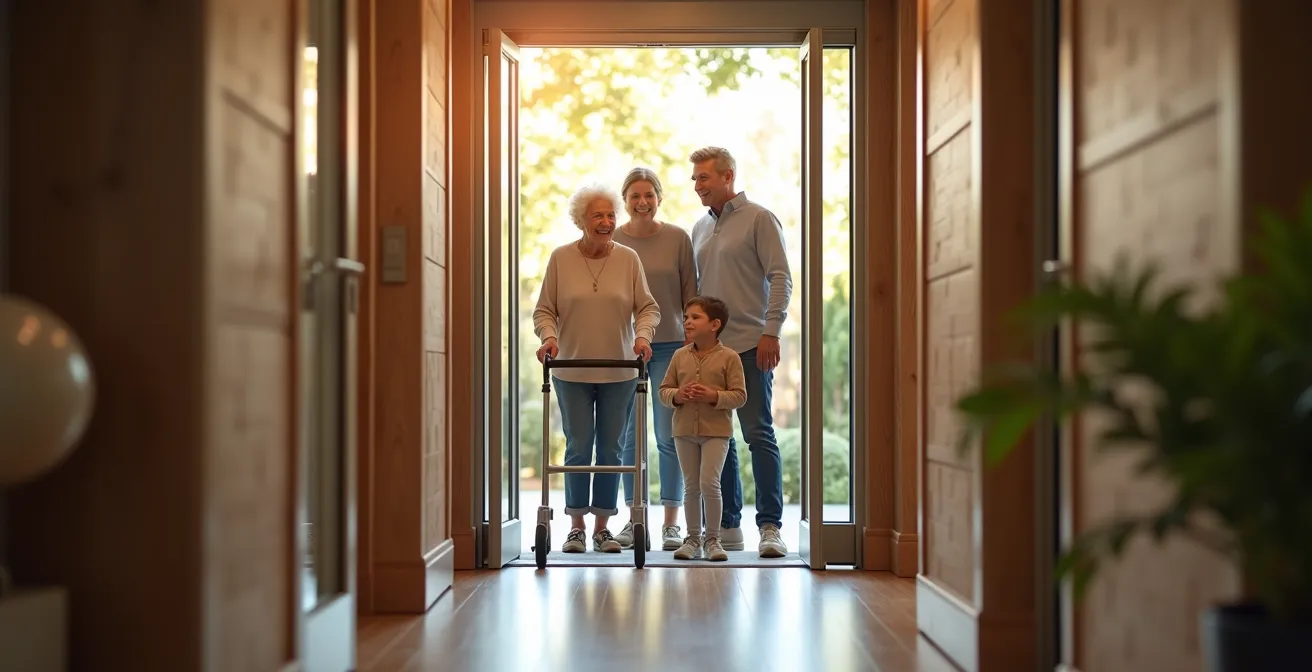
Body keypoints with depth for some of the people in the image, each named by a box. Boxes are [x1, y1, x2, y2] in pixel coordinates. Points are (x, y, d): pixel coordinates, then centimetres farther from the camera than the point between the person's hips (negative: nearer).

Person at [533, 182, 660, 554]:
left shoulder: (628, 259, 1)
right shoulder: (560, 258, -1)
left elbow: (647, 307, 2)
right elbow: (544, 310, 1)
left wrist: (642, 335, -17)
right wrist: (549, 337, -18)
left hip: (619, 373, 1)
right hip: (572, 372, -1)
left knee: (610, 450, 6)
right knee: (578, 447, 2)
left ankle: (602, 527, 15)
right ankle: (576, 526, 12)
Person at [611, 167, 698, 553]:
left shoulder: (678, 239, 2)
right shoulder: (611, 242, 5)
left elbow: (690, 295, 4)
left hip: (669, 345, -1)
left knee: (669, 436, -2)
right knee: (629, 437, 5)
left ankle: (671, 523, 4)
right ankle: (634, 519, 13)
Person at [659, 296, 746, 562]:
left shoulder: (729, 357, -5)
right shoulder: (680, 356, 6)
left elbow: (739, 396, -6)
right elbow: (664, 390, 8)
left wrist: (714, 396, -21)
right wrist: (677, 395, -13)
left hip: (716, 431, -4)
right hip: (685, 430, 4)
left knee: (709, 482, -12)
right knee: (691, 486, 8)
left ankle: (712, 538, 4)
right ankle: (693, 539, 18)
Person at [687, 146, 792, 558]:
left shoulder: (759, 219, -2)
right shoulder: (699, 229, 17)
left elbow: (780, 278, -8)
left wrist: (771, 331, -15)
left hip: (749, 346, -6)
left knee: (758, 433, -8)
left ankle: (770, 525, -4)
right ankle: (727, 526, 14)